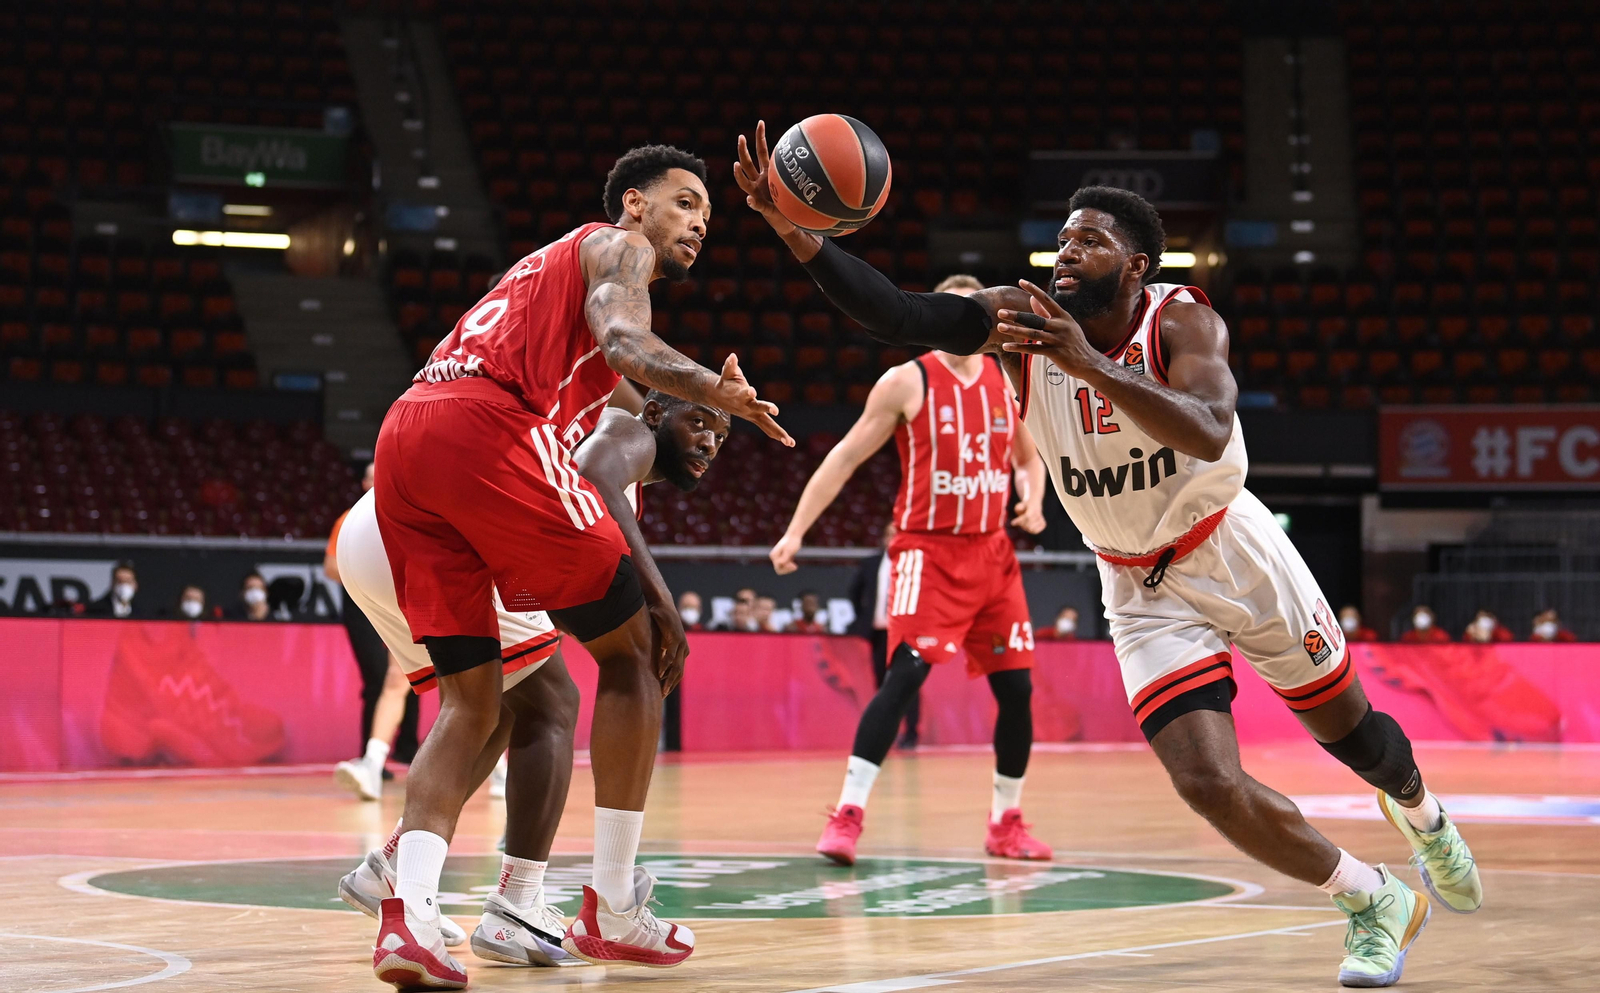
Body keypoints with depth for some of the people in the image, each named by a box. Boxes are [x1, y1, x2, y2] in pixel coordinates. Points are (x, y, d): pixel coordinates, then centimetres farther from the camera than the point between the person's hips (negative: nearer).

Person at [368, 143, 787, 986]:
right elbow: (622, 341, -11)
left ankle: (408, 914, -11)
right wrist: (715, 390, -27)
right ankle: (613, 910, 9)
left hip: (402, 443, 8)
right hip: (484, 427, -8)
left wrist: (655, 594, 30)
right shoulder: (619, 247, 15)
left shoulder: (552, 268, 39)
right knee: (630, 653, 7)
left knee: (470, 702, 11)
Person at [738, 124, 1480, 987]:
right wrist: (792, 227, -43)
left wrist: (1088, 364, -53)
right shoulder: (1021, 320, -14)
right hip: (1140, 587, 2)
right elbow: (895, 315, -29)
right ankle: (1373, 903, 10)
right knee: (1208, 783, -15)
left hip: (1235, 554, -1)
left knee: (1352, 734, 16)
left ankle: (1425, 819, 54)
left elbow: (1208, 436, -42)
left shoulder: (1182, 320, -22)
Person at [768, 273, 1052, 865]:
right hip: (928, 551, -5)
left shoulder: (1008, 384, 8)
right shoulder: (907, 383, -4)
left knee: (1016, 688, 4)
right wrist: (796, 530, -8)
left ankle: (1006, 821, 19)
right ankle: (848, 814, -15)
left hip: (992, 552, 5)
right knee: (906, 675, -19)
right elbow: (845, 458, -3)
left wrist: (1032, 502, 1)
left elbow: (1029, 459, 23)